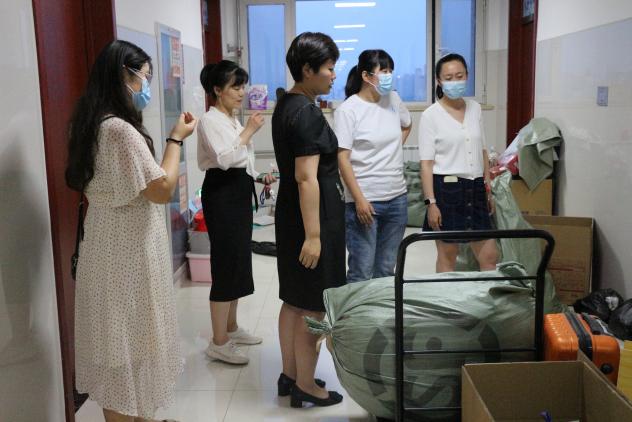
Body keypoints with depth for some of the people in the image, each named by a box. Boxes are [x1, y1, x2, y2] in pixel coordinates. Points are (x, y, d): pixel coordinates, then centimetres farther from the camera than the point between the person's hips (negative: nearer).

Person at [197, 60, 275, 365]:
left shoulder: (232, 120, 16)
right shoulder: (210, 121, -11)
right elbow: (224, 158, -25)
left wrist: (259, 177, 9)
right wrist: (249, 131, -19)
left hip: (239, 193, 10)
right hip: (221, 195, -10)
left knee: (238, 261, 14)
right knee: (226, 264, -8)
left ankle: (231, 328, 27)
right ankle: (218, 343, 1)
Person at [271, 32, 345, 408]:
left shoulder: (286, 105, 11)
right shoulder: (307, 112, -18)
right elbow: (306, 178, -23)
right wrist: (314, 234, -23)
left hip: (291, 216, 10)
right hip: (313, 218, -10)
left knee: (294, 300, 17)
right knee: (313, 307, 2)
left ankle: (290, 375, 29)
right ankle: (305, 386, 14)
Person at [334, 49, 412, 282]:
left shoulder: (393, 99, 7)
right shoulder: (348, 110, -10)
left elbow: (406, 125, 29)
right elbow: (342, 158, -14)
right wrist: (359, 199, -19)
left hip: (397, 198, 6)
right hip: (365, 200, -6)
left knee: (387, 270, 15)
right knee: (361, 273, -1)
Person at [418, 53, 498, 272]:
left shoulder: (475, 108, 9)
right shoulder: (431, 115, -6)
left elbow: (482, 152, 16)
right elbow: (426, 164, -9)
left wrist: (488, 189, 15)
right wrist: (431, 202, -15)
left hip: (475, 188, 5)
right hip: (447, 188, -5)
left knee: (490, 255, 8)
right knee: (447, 255, 6)